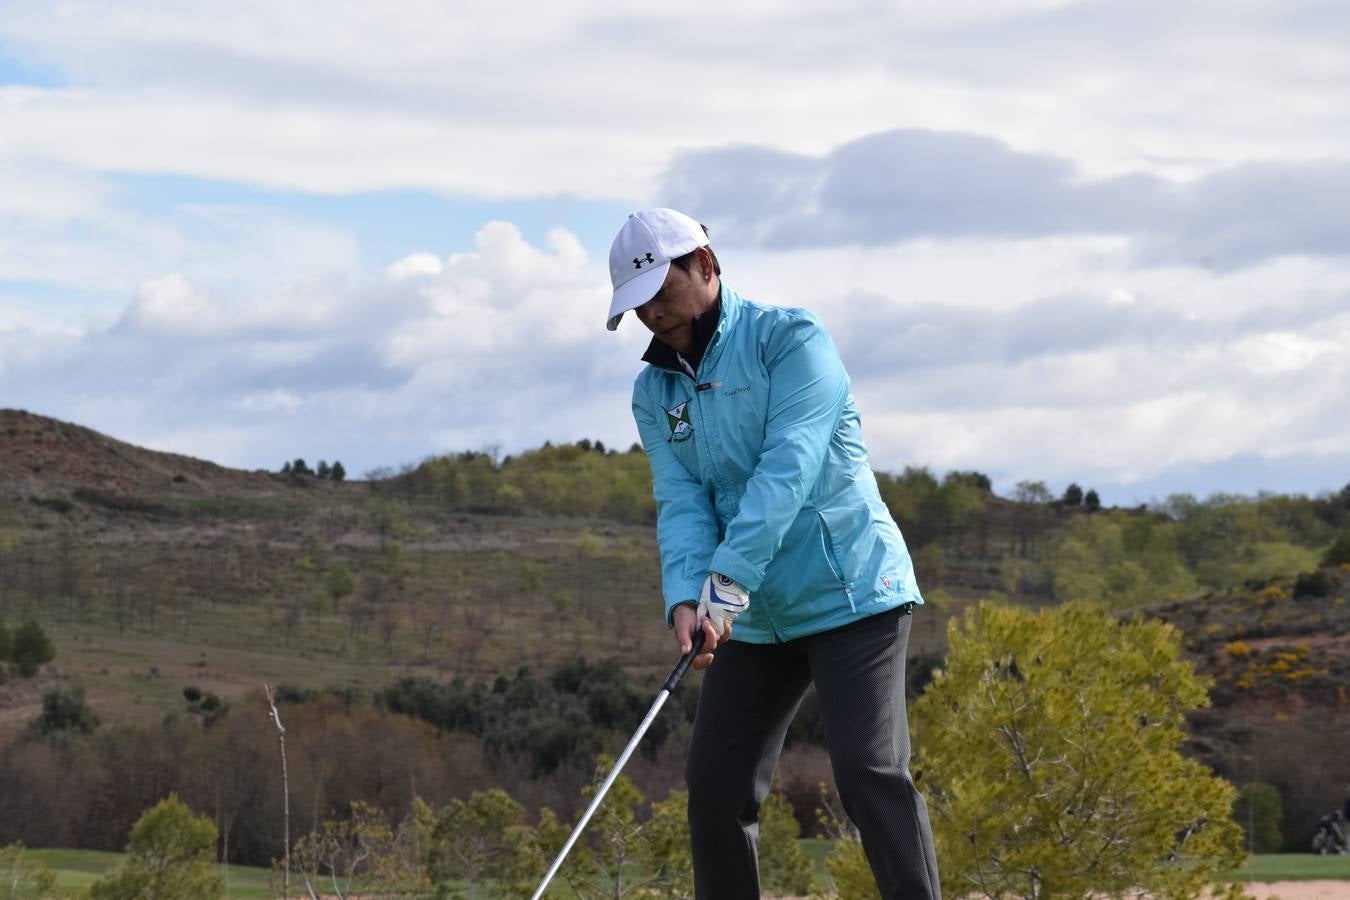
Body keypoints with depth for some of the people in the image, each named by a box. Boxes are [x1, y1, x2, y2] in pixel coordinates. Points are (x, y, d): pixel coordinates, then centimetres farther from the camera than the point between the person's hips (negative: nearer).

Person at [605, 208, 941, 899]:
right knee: (715, 783, 4)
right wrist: (686, 598, -22)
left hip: (850, 594, -7)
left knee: (868, 770, -16)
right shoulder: (654, 392, 9)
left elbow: (787, 470, -21)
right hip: (755, 615, 7)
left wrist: (728, 579, -29)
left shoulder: (790, 340, -9)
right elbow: (680, 503, -3)